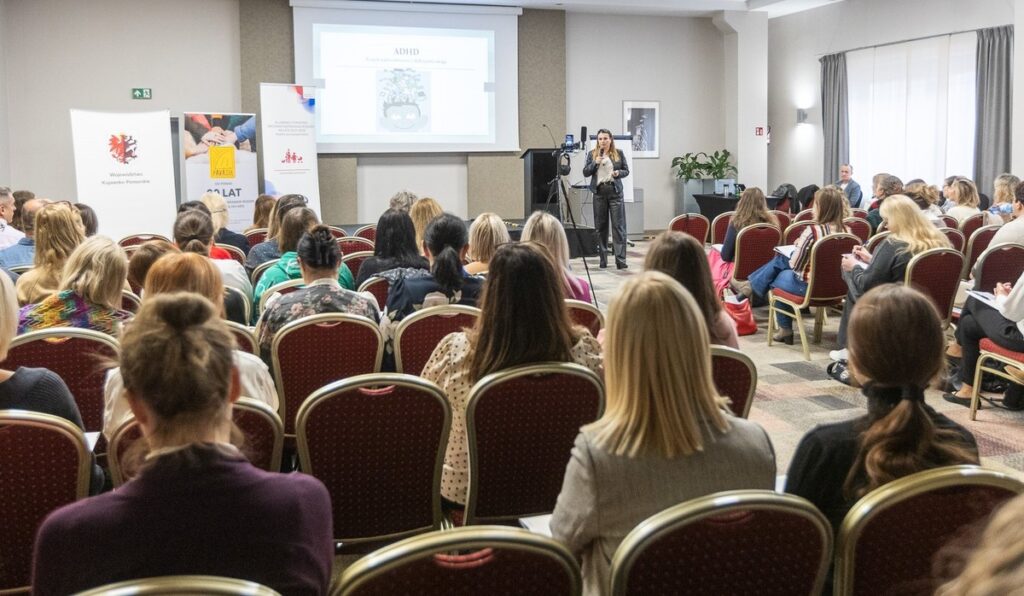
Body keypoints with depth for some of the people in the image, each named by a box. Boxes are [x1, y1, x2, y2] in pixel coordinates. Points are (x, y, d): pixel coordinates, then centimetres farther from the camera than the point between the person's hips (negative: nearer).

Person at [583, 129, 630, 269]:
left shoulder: (619, 154, 7)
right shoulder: (592, 154, 8)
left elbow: (626, 171, 10)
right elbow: (585, 172, 4)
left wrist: (618, 173, -11)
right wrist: (595, 163, -12)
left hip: (615, 191, -1)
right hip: (599, 192, 1)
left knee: (618, 225, -6)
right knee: (600, 226, 3)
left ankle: (620, 260, -8)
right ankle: (603, 260, 10)